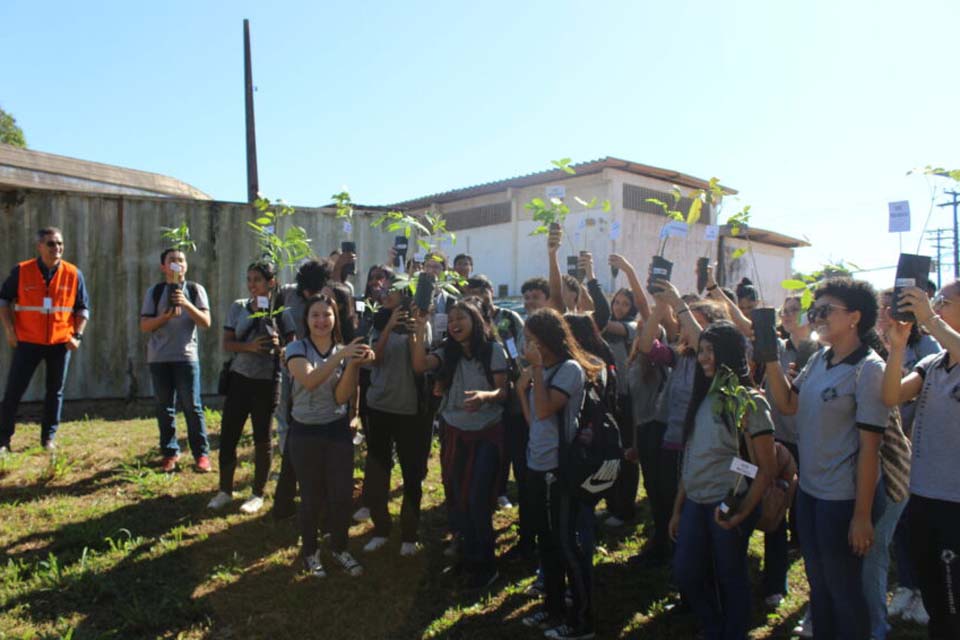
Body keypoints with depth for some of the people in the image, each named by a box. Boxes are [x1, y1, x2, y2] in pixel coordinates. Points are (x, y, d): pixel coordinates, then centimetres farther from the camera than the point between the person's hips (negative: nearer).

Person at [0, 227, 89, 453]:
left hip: (61, 343, 1)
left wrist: (77, 335, -4)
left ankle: (49, 438, 20)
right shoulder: (21, 271, -4)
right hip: (27, 341, -1)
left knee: (55, 391, 9)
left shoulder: (73, 274, -1)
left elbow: (83, 307, 5)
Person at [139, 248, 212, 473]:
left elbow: (206, 322, -6)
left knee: (192, 406, -1)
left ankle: (201, 453, 7)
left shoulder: (195, 290, 2)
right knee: (164, 407, 8)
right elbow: (144, 326, 1)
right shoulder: (154, 292, 5)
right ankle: (170, 453, 19)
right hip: (159, 358, 2)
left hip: (187, 356, -2)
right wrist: (166, 316, -16)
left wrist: (187, 304, -20)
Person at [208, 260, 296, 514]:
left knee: (262, 438, 7)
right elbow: (227, 343, 1)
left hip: (267, 381, -3)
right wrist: (249, 346, -18)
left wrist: (278, 347, -25)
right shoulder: (238, 307, 4)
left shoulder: (281, 312, -5)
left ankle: (258, 494, 21)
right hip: (239, 378, 3)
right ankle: (225, 490, 22)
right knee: (228, 435, 5)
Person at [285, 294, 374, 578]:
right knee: (312, 497, 5)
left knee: (342, 494, 5)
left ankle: (339, 548, 28)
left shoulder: (345, 351, 1)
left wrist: (354, 365, -22)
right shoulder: (297, 348, -8)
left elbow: (342, 397, -9)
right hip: (305, 432, -3)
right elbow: (309, 381, -27)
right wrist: (340, 356, -36)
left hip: (338, 430, 3)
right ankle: (310, 551, 28)